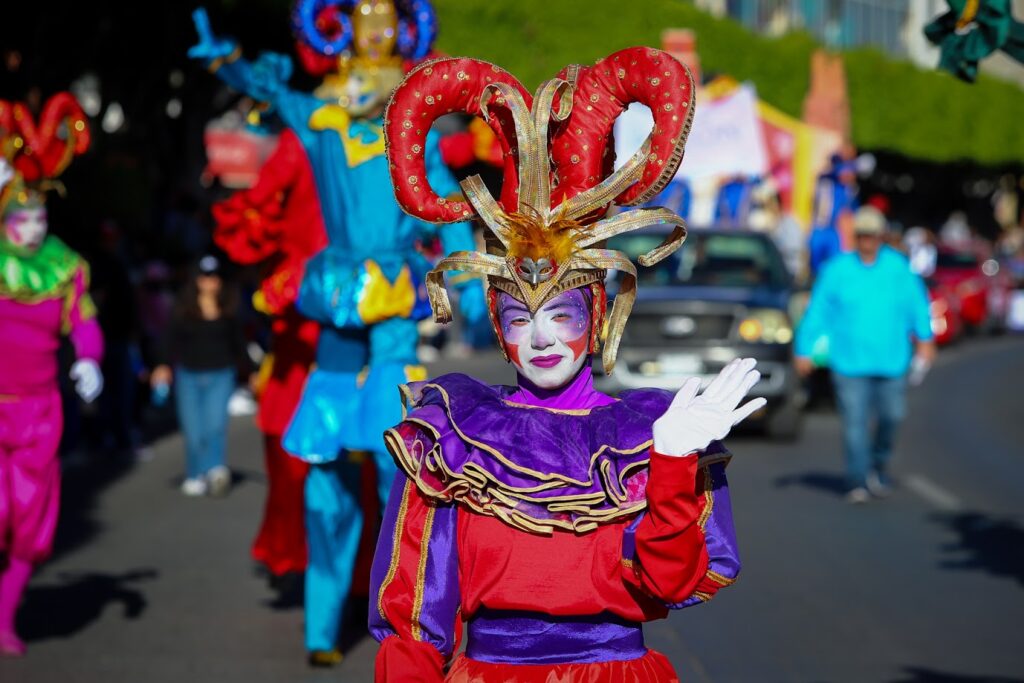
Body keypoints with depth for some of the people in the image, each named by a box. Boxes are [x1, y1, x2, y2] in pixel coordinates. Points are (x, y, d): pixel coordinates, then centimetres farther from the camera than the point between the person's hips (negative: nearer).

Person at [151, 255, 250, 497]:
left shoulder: (229, 311, 3)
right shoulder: (184, 310, -2)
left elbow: (238, 343, 12)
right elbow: (172, 339, -7)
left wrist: (249, 371, 15)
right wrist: (165, 365, -22)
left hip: (220, 375, 0)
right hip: (189, 375, 0)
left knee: (216, 424, -16)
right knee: (193, 430, 1)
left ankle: (216, 470, -24)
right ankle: (195, 477, 12)